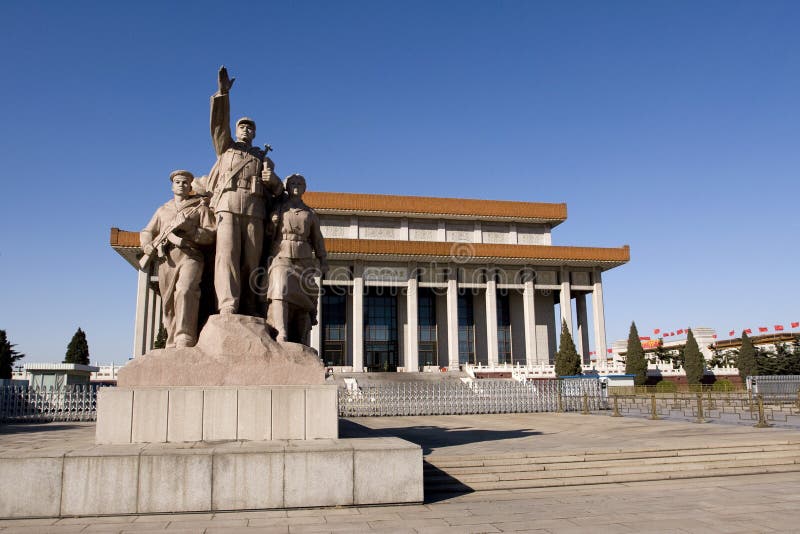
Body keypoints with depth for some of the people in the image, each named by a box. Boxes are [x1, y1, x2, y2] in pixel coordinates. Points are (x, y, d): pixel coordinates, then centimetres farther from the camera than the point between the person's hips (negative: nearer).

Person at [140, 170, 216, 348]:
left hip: (190, 255, -4)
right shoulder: (163, 210, 30)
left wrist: (188, 228, -9)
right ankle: (172, 345, 2)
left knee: (185, 290, -29)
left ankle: (185, 341, -35)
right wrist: (148, 246, 4)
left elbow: (210, 235, 7)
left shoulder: (200, 207, 18)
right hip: (166, 259, 4)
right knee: (168, 303, -2)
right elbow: (146, 232, 27)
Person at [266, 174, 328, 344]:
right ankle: (281, 336, -41)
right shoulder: (277, 209, 13)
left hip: (304, 260, 3)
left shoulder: (310, 214, 18)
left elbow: (317, 240, 18)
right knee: (280, 290, -27)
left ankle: (301, 342, 4)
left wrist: (323, 262, 9)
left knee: (302, 300, -2)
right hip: (281, 258, -3)